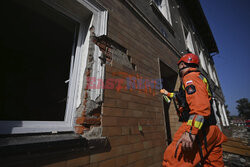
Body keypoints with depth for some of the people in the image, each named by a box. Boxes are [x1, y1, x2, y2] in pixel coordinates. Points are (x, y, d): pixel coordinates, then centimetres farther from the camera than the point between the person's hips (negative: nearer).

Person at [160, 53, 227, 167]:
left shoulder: (191, 77, -7)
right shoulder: (199, 78, 27)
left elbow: (200, 105, -25)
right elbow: (184, 97, 42)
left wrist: (191, 132, -32)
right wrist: (168, 94, 52)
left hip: (200, 131, -11)